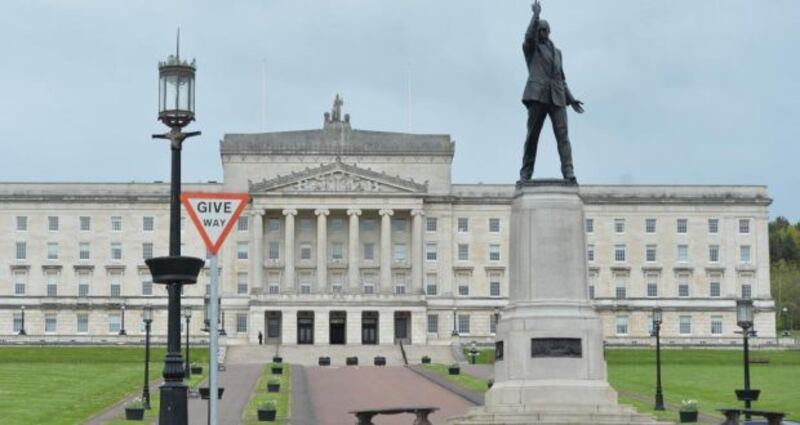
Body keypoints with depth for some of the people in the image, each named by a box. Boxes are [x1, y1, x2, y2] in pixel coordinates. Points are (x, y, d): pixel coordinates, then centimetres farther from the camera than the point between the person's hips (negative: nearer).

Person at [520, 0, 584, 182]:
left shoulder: (557, 52, 28)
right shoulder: (530, 48, 14)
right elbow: (529, 36, -11)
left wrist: (571, 99, 17)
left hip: (557, 97, 3)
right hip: (537, 94, -3)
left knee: (562, 134, -11)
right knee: (532, 135, -5)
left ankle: (569, 173, -21)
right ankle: (525, 173, -4)